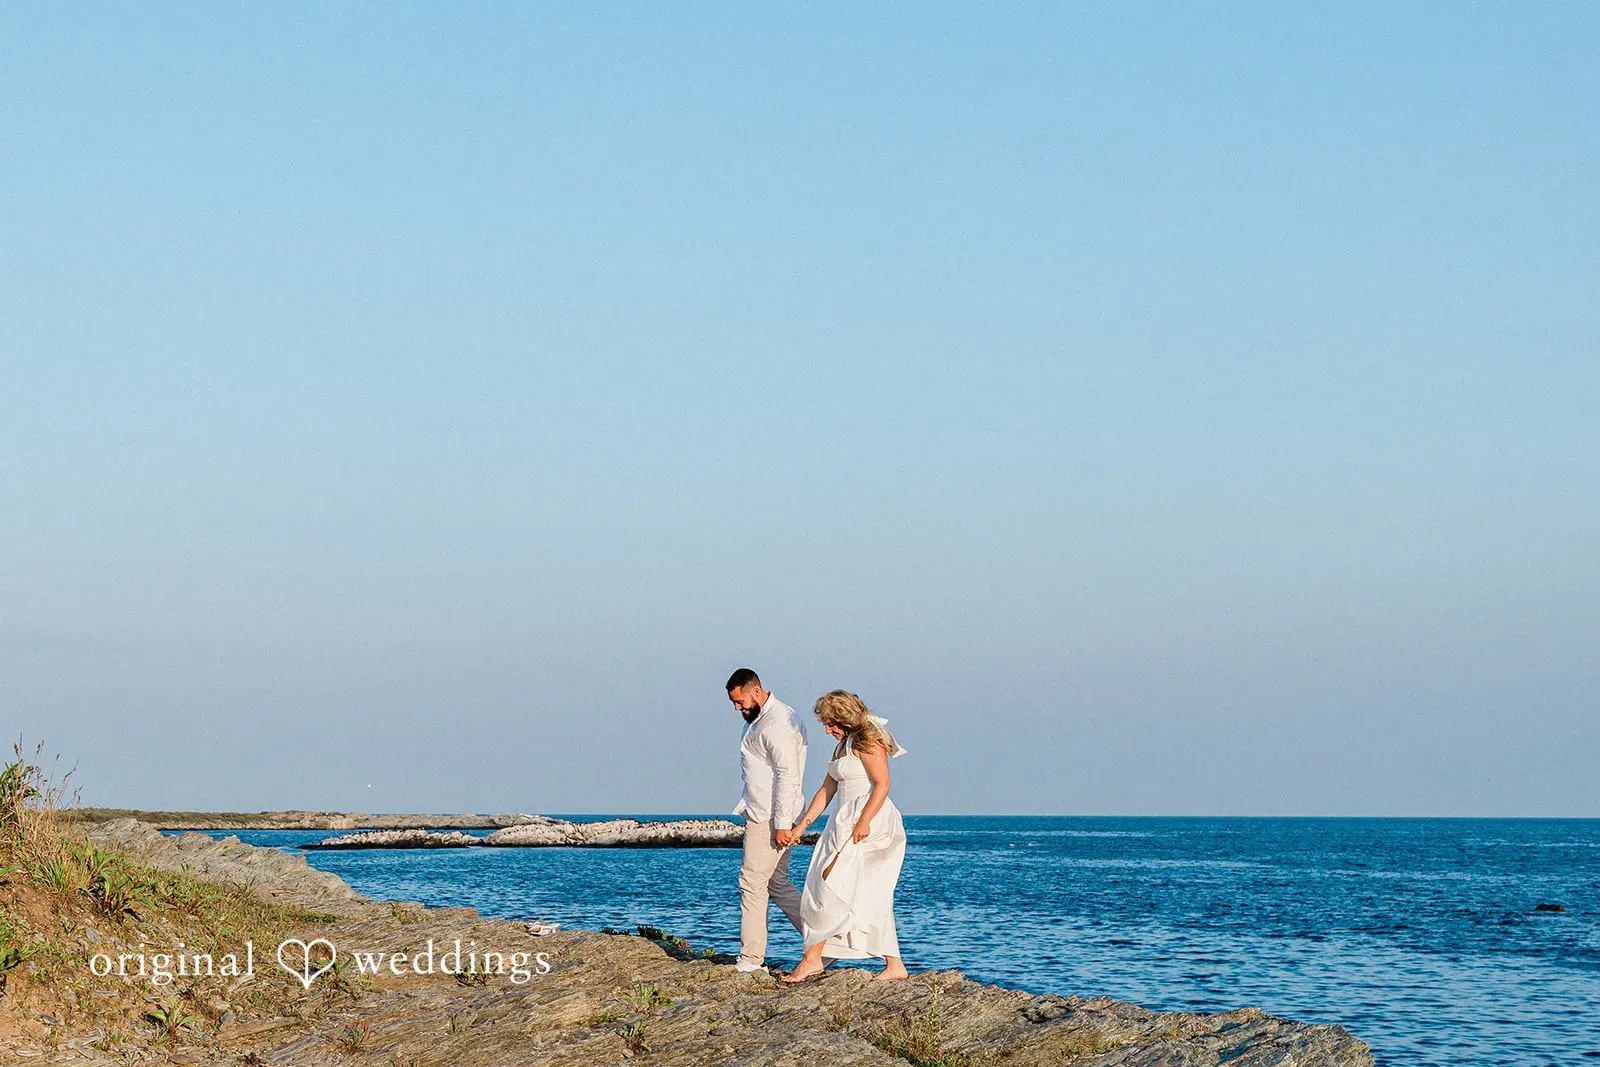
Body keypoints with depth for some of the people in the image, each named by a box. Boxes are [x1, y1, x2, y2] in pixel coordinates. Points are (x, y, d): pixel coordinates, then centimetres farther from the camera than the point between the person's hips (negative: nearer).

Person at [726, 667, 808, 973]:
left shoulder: (777, 724, -17)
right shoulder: (760, 719, 17)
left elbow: (788, 776, -22)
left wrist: (781, 824, -23)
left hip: (770, 818, -11)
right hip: (761, 815, 11)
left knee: (752, 882, -7)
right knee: (778, 883, 11)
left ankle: (751, 960, -3)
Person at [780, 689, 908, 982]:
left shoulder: (867, 742, -10)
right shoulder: (843, 745, 20)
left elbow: (882, 784, -18)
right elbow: (827, 789, 21)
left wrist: (864, 822, -25)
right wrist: (802, 825, 18)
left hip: (870, 824, -10)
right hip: (845, 822, 10)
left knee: (831, 886, -10)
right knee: (872, 898, 6)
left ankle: (813, 957, -7)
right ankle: (894, 966, 6)